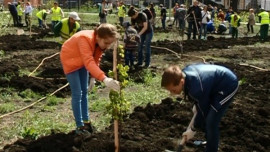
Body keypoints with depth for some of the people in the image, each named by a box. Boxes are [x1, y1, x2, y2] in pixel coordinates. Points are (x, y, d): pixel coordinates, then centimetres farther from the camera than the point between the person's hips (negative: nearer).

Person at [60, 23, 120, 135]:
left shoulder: (100, 42, -17)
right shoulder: (85, 39, -41)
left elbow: (95, 60, -2)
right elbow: (89, 62, -53)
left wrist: (93, 77, -5)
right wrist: (104, 79, -64)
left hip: (82, 62, 7)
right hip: (70, 61, -7)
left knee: (84, 92, 12)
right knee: (77, 94, -8)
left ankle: (86, 121, 23)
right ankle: (79, 126, 1)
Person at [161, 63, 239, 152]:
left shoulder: (197, 88, -38)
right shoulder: (183, 74, -14)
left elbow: (203, 110, -20)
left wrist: (192, 129, -6)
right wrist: (196, 104, 5)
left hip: (228, 85, -9)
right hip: (217, 82, 9)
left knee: (211, 121, -13)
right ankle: (210, 141, 36)